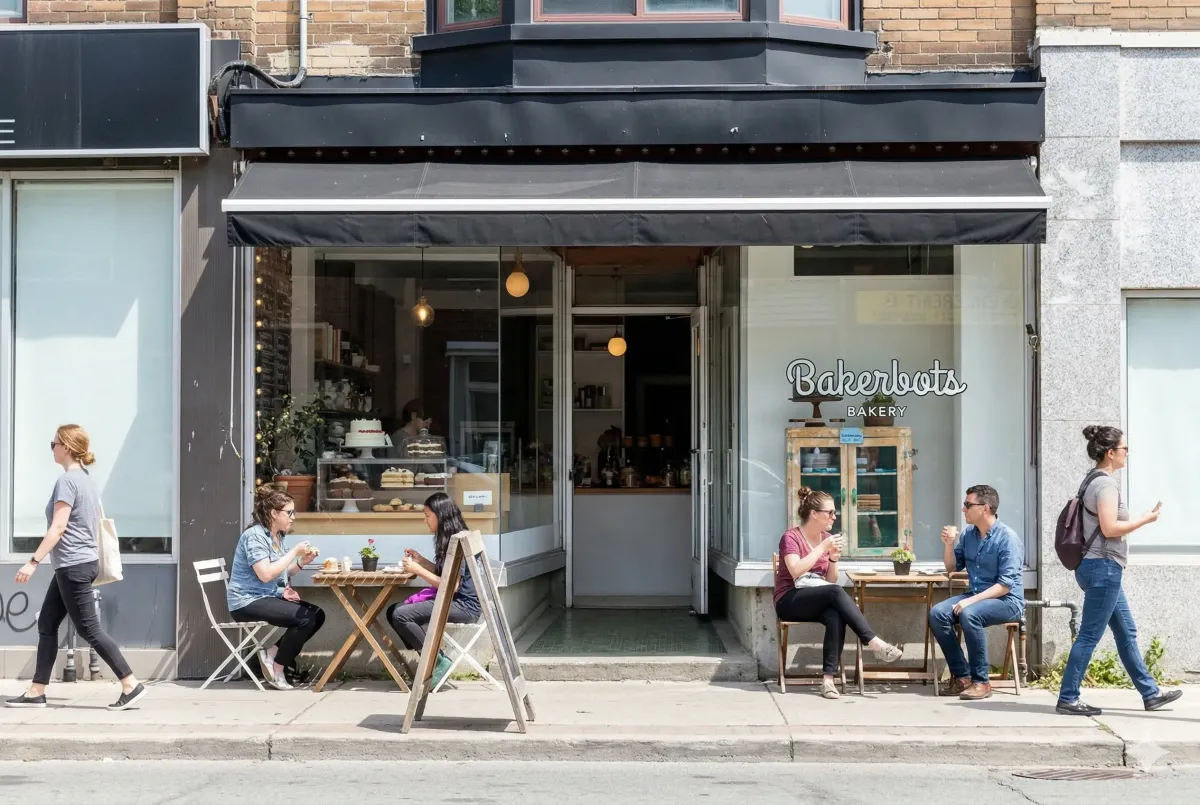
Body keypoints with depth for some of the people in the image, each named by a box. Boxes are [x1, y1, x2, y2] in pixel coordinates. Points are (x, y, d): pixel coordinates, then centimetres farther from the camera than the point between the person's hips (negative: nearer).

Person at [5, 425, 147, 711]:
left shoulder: (67, 480, -14)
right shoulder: (85, 478, 14)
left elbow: (58, 527, -20)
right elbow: (94, 523, 20)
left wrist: (33, 561, -21)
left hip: (73, 566, -10)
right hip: (81, 563, 10)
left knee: (89, 630, -6)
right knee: (46, 625, 11)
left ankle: (131, 685, -6)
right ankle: (36, 692, 13)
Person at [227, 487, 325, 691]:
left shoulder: (276, 536, 12)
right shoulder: (254, 536, -15)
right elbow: (265, 574, -26)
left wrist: (301, 562, 2)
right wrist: (294, 552, -19)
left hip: (269, 597, 9)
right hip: (248, 602, -9)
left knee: (317, 615, -5)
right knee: (305, 618, -22)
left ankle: (272, 654, -1)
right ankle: (277, 670, -8)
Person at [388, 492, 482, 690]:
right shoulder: (449, 540, 12)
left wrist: (418, 570, -17)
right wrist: (420, 560, 11)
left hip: (464, 605, -10)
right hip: (452, 601, 10)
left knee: (401, 616, -22)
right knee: (393, 611, 4)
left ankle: (438, 661, -10)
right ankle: (434, 659, 1)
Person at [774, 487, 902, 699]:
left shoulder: (827, 538, 10)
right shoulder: (791, 537, -6)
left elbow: (831, 580, 9)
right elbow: (796, 571, -24)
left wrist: (834, 558, -9)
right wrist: (822, 548, -22)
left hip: (819, 600, 5)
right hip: (790, 601, -5)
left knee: (835, 616, -33)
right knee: (836, 592, -34)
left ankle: (828, 677, -37)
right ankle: (874, 643, -35)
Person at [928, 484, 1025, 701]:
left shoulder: (1007, 538, -15)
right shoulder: (968, 534, 6)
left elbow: (1006, 585, -20)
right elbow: (952, 568, 17)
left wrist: (972, 600, -27)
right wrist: (949, 544, -2)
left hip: (1008, 600, -7)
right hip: (976, 596, 7)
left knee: (969, 614, -35)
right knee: (937, 613, -18)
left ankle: (981, 681, -22)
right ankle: (961, 675, -11)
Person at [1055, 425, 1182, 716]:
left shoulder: (1094, 480, 15)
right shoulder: (1106, 483, -15)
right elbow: (1109, 528, -23)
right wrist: (1146, 519, -13)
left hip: (1101, 568, 11)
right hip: (1103, 567, -11)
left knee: (1126, 632, 14)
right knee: (1089, 636, -6)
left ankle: (1150, 693, 21)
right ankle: (1067, 699, -2)